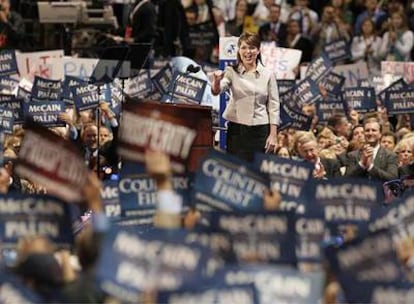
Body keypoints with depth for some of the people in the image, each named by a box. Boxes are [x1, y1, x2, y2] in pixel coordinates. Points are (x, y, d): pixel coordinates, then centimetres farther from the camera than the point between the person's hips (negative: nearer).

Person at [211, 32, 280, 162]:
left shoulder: (268, 75, 4)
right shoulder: (231, 72, 3)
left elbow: (273, 106, 4)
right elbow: (216, 91, -13)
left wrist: (273, 135, -3)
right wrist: (217, 81, -37)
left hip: (260, 131, 0)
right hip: (236, 129, 0)